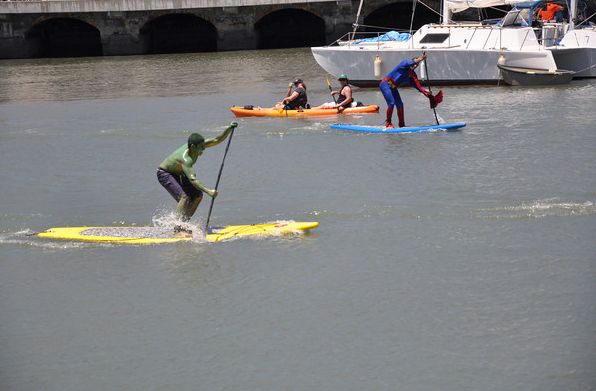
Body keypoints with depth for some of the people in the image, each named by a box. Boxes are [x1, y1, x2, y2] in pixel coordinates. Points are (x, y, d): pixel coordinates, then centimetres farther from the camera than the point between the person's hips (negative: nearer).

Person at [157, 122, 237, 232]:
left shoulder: (196, 146, -17)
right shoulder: (185, 159, -40)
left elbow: (216, 140, -14)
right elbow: (193, 180, -50)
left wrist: (229, 128, -29)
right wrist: (208, 191, -60)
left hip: (177, 174, 9)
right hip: (164, 174, -9)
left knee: (197, 195, 0)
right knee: (184, 197, -27)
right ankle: (178, 230, -29)